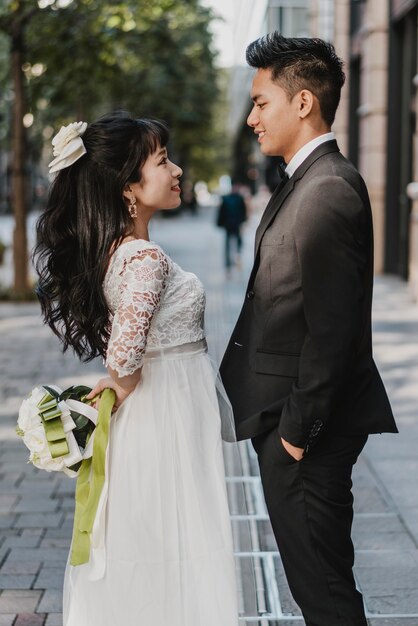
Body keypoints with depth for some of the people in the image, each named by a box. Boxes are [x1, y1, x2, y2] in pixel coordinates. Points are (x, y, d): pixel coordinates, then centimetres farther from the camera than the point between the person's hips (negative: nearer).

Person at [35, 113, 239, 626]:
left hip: (137, 424, 9)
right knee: (173, 555, 4)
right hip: (169, 417, -9)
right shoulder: (146, 258, -23)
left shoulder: (104, 249, 4)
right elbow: (124, 350, -33)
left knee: (131, 554, 19)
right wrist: (127, 386, -13)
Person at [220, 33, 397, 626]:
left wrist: (297, 427, -17)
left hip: (308, 427, -10)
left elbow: (331, 328, -23)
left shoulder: (329, 191, -20)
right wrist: (284, 419, 14)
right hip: (292, 417, 10)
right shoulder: (306, 182, 13)